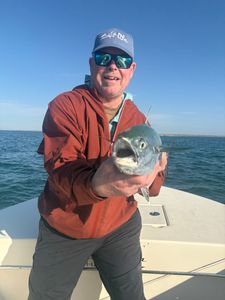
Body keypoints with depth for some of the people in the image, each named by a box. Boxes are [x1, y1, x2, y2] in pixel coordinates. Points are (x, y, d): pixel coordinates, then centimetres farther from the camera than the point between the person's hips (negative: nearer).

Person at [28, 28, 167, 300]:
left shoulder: (139, 120, -2)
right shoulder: (65, 106, -14)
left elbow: (154, 187, -4)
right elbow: (60, 169, -26)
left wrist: (152, 174, -28)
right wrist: (96, 186, -47)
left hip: (120, 226, 3)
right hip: (63, 229, -1)